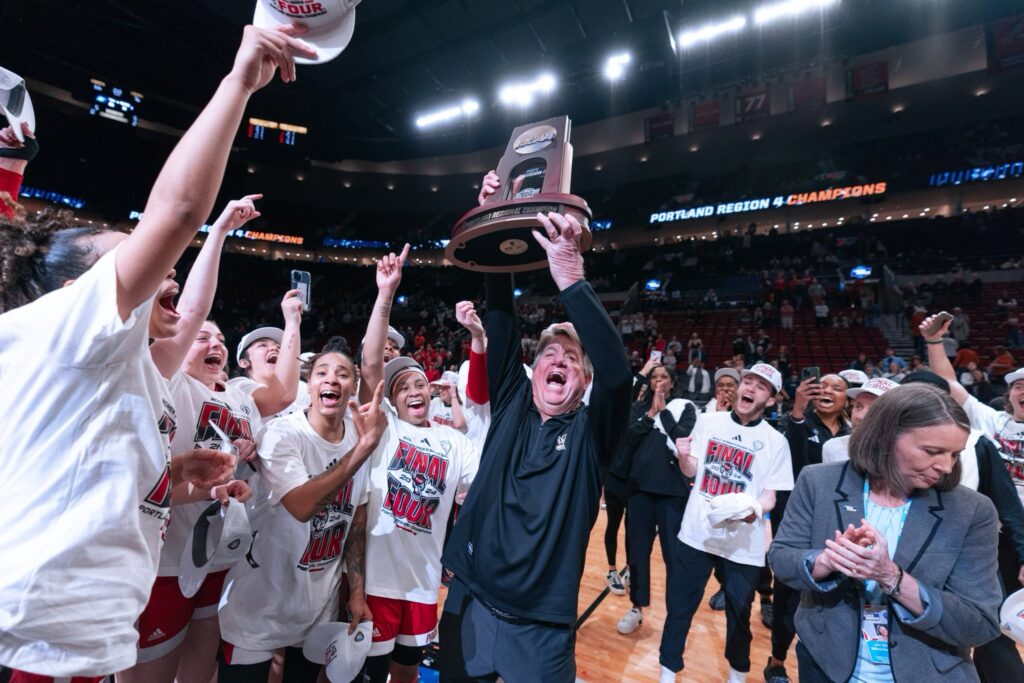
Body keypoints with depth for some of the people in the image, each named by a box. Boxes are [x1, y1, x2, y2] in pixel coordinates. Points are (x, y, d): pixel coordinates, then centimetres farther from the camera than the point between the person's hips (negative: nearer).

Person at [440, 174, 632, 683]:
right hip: (469, 603, 3)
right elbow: (501, 324, -7)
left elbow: (618, 371, -27)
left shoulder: (590, 430, -7)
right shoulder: (512, 402, 0)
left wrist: (570, 279, -34)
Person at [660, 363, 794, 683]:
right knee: (679, 607, 11)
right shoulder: (708, 421, 0)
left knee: (739, 615, 16)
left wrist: (755, 509, -23)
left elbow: (770, 495, -2)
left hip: (744, 542, -1)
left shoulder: (775, 441, -4)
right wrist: (683, 457, -15)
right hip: (696, 532, 1)